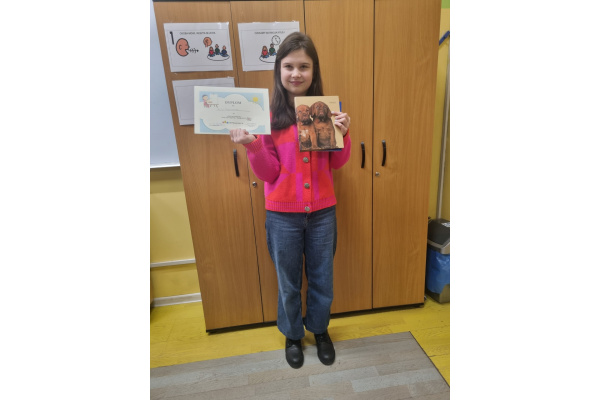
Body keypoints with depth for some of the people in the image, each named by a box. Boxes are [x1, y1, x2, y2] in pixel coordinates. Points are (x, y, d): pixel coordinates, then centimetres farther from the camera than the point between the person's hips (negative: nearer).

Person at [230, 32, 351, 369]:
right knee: (289, 282, 18)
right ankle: (293, 334, 46)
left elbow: (337, 163, 2)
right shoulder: (268, 113, -8)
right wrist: (252, 144, -24)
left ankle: (320, 329, 48)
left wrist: (342, 133, -15)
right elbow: (269, 173, -7)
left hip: (323, 211, 2)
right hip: (283, 215, -1)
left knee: (322, 279, 19)